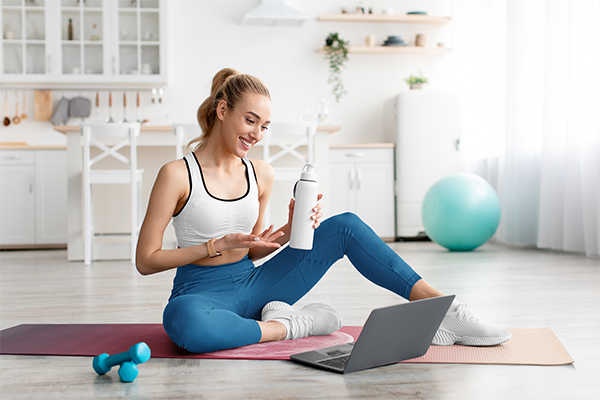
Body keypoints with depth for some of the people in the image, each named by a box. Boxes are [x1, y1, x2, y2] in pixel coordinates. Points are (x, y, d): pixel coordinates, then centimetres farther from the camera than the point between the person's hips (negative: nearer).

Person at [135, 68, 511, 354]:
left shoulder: (262, 174, 5)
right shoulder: (177, 175, -11)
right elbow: (146, 260, -10)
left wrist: (288, 232, -7)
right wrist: (219, 245, -17)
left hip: (253, 284, 5)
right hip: (204, 293, -5)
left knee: (345, 226, -9)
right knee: (184, 321, -45)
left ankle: (446, 312, -12)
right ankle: (288, 327, -19)